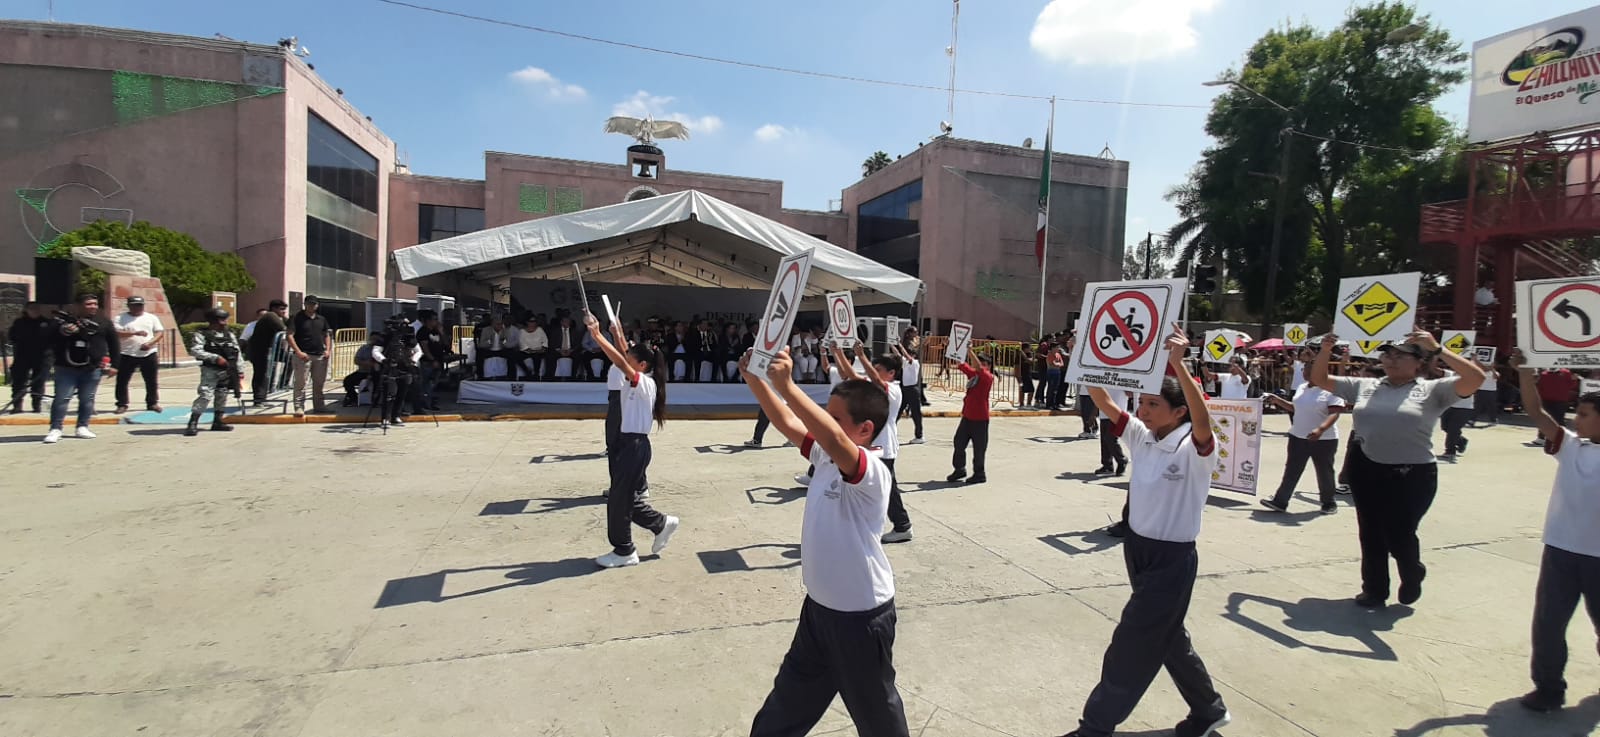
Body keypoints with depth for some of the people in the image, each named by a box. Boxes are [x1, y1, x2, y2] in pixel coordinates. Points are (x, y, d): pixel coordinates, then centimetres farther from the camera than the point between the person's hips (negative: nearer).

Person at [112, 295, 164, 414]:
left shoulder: (152, 318, 8)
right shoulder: (120, 318, 2)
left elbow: (159, 332, 4)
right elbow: (117, 334, -10)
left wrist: (150, 343, -13)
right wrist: (135, 333, -24)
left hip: (149, 354, 1)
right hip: (127, 355, -1)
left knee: (151, 381, 6)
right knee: (122, 381, 1)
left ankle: (153, 403, 15)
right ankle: (122, 404, 10)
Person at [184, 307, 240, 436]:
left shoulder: (230, 335, 12)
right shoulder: (201, 334, -5)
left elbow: (237, 353, 14)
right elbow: (195, 351, -17)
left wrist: (239, 371, 13)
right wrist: (215, 358, -24)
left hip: (227, 371, 6)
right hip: (210, 370, -6)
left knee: (222, 396, 13)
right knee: (205, 395, -14)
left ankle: (217, 422, 24)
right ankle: (192, 423, -12)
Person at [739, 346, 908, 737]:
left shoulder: (872, 470, -26)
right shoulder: (826, 456, -1)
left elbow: (834, 439, -46)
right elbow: (787, 422, -3)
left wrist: (786, 385, -49)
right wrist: (755, 379, -17)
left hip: (861, 615, -8)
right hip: (820, 605, 8)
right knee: (789, 700, 25)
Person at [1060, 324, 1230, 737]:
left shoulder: (1194, 450, -18)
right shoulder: (1141, 437, 0)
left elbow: (1203, 420, -40)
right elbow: (1104, 402, -6)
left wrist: (1178, 363, -48)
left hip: (1173, 559, -7)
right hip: (1137, 548, 7)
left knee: (1131, 645, 0)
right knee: (1166, 637, 23)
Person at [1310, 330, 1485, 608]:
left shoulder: (1432, 390, -2)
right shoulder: (1364, 386, 8)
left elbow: (1475, 379, -16)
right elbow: (1320, 380, 13)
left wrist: (1437, 349, -21)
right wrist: (1325, 351, -3)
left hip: (1411, 475, -3)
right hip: (1365, 471, 4)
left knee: (1399, 535, 1)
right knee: (1370, 533, 12)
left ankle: (1413, 576, 35)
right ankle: (1374, 589, 29)